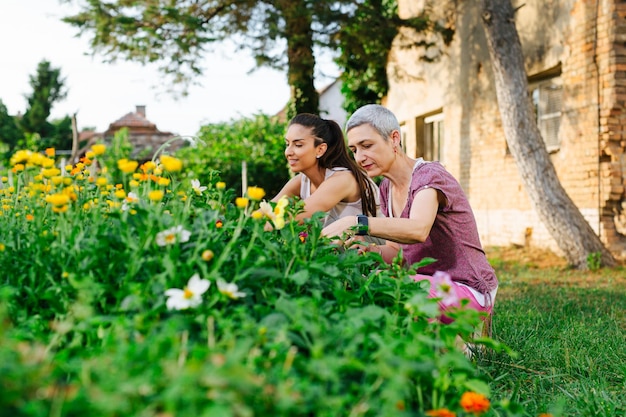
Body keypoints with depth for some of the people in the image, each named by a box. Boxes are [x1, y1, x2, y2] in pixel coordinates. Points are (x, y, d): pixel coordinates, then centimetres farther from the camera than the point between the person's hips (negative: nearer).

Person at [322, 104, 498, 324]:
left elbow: (418, 230, -35)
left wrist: (355, 223, -45)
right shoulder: (386, 188, 11)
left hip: (467, 292, -8)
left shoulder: (429, 176, -14)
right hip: (430, 285, 8)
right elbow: (398, 252, 10)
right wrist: (372, 251, -12)